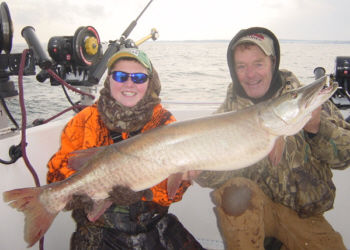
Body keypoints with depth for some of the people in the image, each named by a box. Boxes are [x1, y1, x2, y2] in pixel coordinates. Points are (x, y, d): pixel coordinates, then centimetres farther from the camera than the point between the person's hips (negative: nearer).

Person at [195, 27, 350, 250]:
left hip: (305, 213, 3)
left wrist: (317, 127, -28)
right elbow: (204, 175, -16)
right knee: (234, 191, -29)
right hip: (252, 210, -2)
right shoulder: (228, 112, -5)